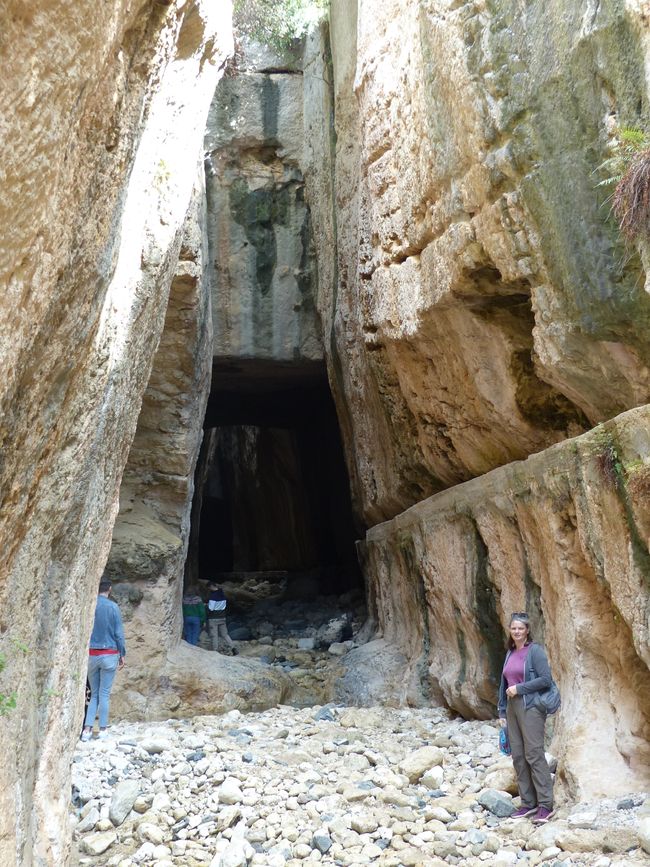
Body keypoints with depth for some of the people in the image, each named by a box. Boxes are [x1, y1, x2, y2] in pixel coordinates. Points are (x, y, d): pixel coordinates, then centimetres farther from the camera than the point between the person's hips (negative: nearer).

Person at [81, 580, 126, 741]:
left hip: (91, 654, 3)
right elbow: (119, 633, -5)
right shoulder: (113, 607, -7)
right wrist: (122, 655, 3)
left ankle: (87, 729, 4)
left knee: (94, 693, 12)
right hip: (109, 655, -3)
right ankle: (102, 729, 8)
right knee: (104, 694, 4)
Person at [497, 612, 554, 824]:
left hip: (530, 707, -7)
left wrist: (519, 688, -13)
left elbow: (545, 679, -13)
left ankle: (545, 805, 0)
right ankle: (528, 803, 17)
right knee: (518, 756, 8)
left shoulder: (535, 651, -6)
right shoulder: (510, 653, 14)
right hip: (512, 708, 7)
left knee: (534, 755, -7)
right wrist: (502, 711, 15)